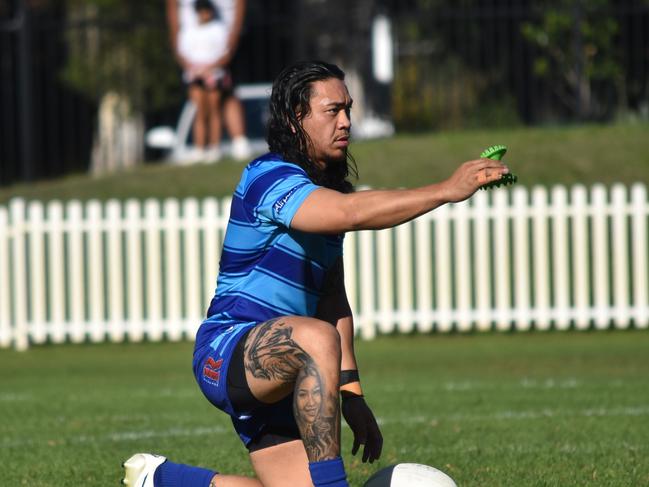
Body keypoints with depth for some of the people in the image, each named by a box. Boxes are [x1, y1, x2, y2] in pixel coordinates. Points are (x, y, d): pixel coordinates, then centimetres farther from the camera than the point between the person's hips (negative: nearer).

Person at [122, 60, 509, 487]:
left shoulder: (325, 193, 15)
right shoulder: (270, 178, -14)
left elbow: (332, 301, 20)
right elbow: (353, 212, -33)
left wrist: (349, 388, 12)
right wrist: (447, 191, -37)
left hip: (276, 372, 9)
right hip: (225, 352, -9)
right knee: (316, 337, -38)